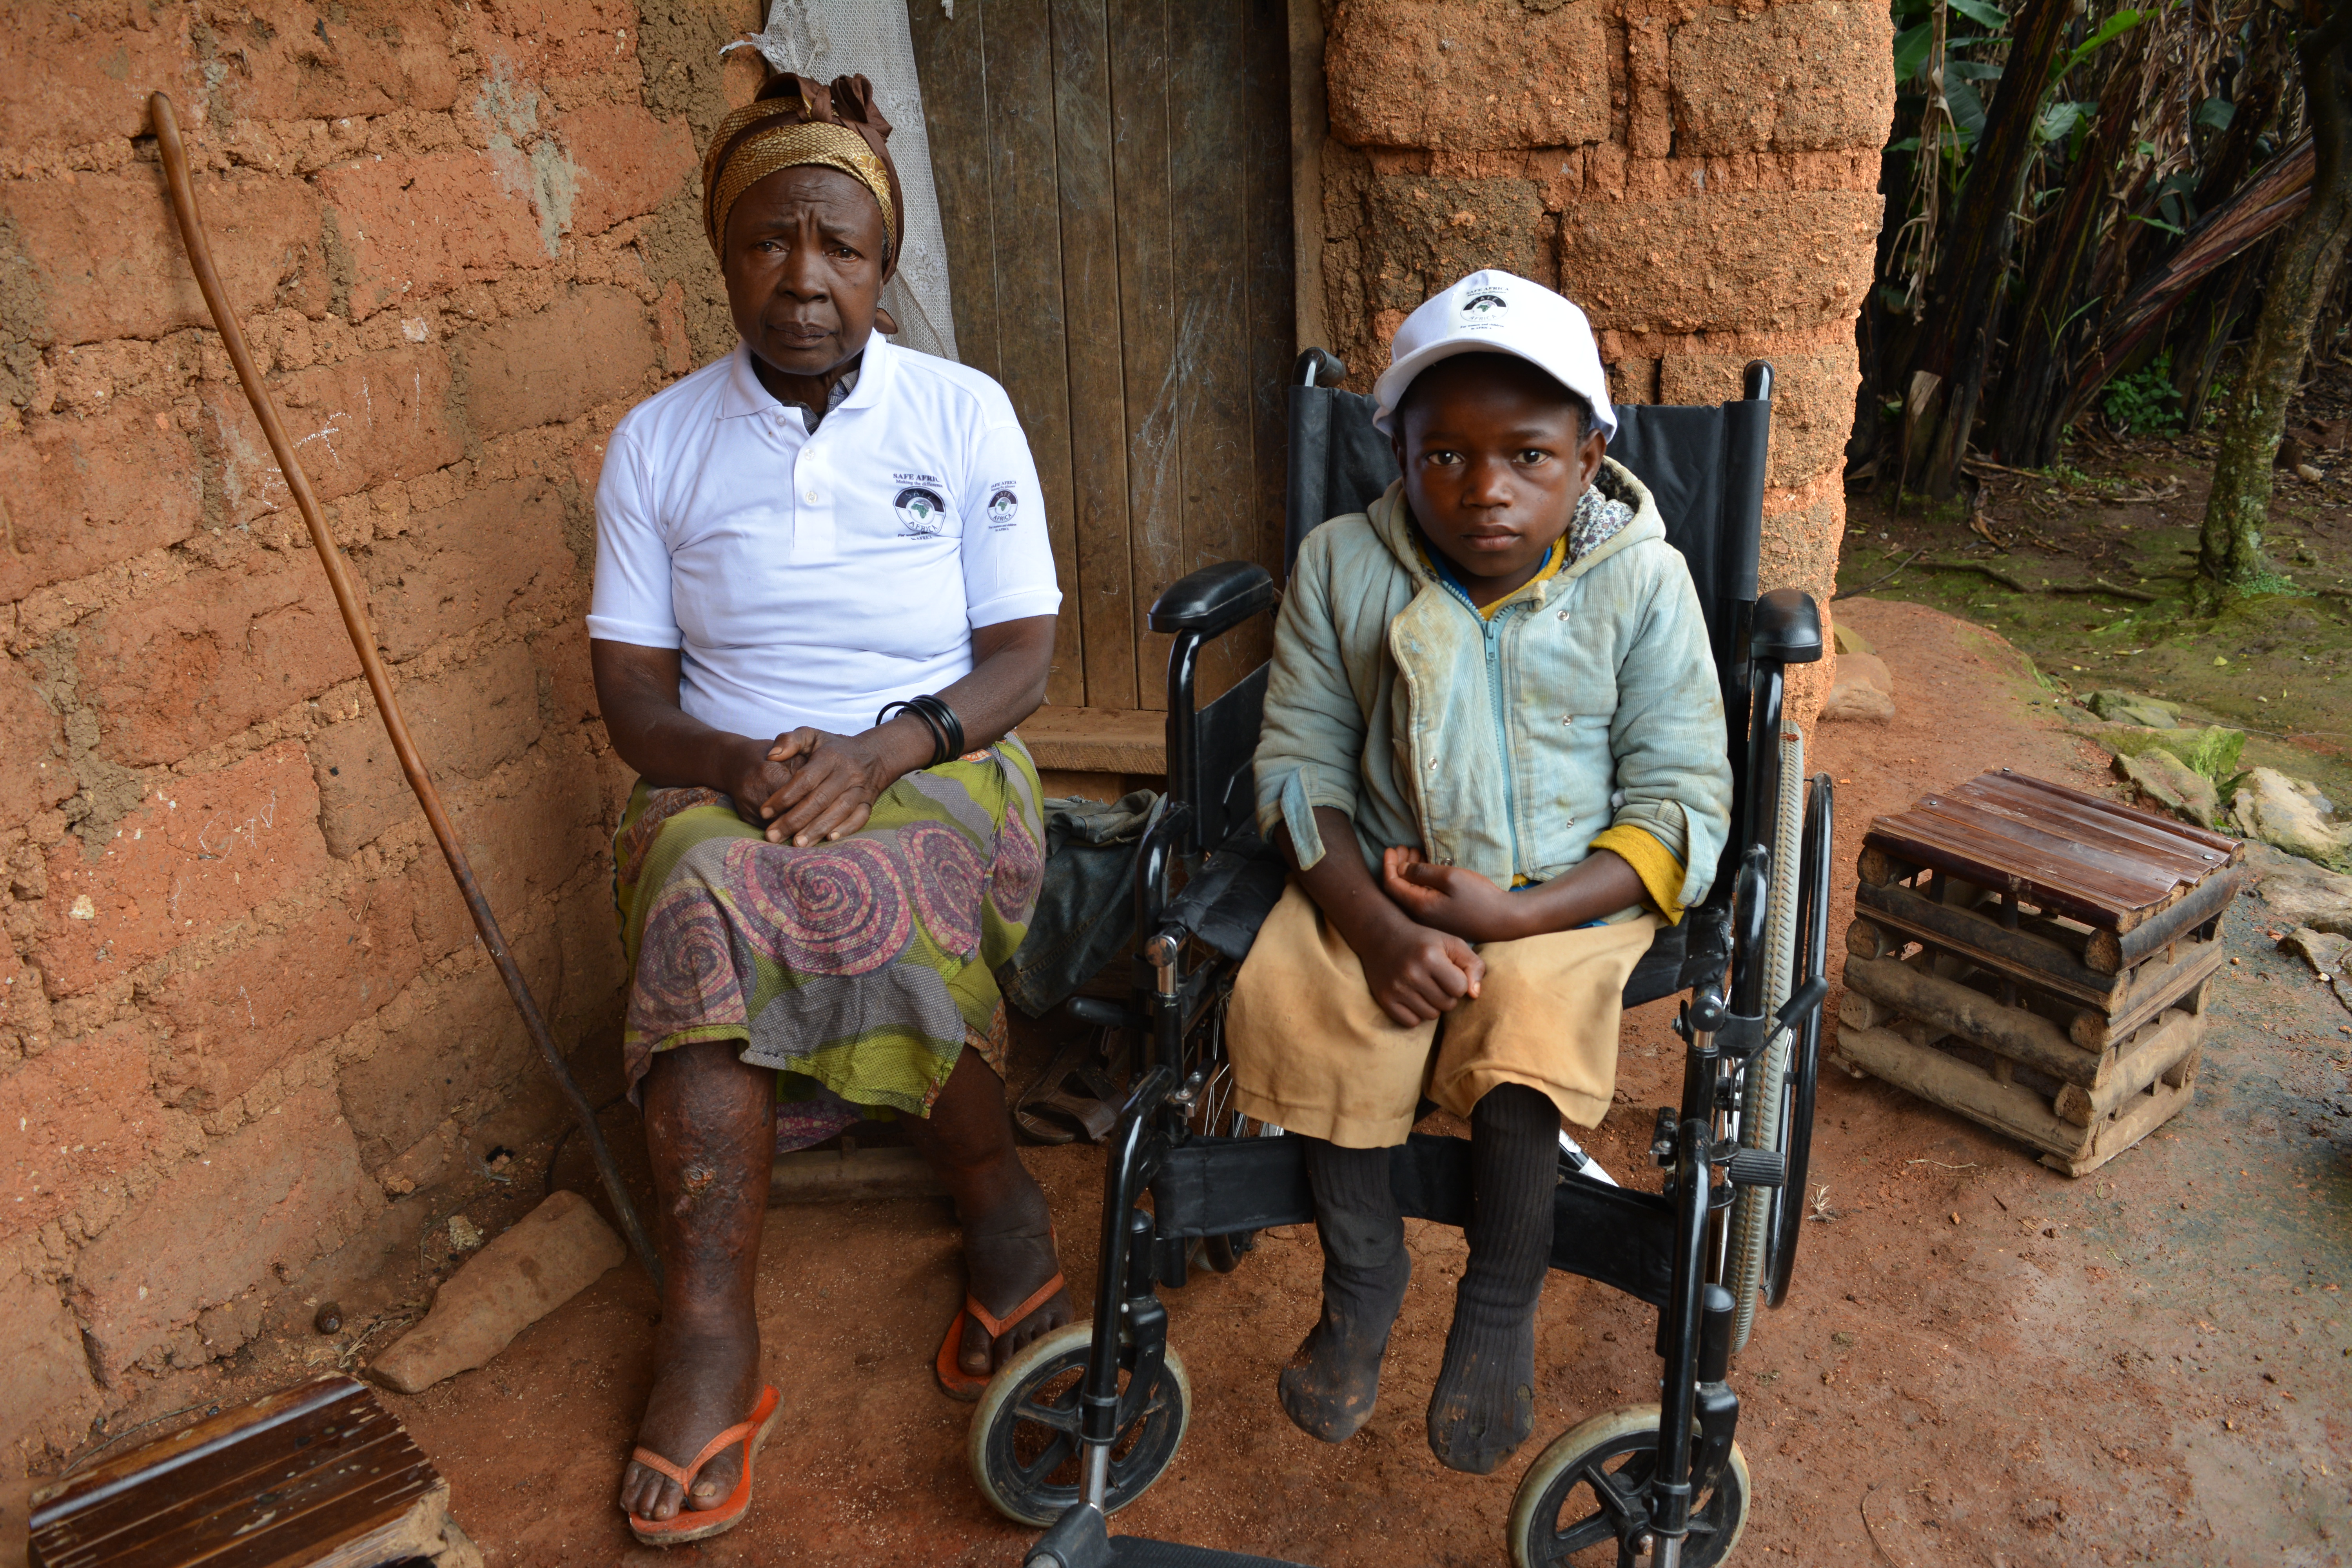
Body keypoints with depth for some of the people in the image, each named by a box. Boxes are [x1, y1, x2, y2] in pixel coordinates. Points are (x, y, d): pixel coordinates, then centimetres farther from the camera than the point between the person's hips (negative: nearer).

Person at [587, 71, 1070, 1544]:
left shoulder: (965, 413, 2)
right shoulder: (657, 441, 6)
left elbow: (1022, 656, -2)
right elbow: (630, 689, 5)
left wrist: (881, 752, -19)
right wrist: (737, 763, -17)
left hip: (939, 772, -1)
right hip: (722, 788, 2)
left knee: (746, 912, -32)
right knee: (709, 888, -34)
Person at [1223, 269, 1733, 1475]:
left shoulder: (1642, 582, -8)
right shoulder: (1341, 566, -3)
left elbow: (1683, 806, -8)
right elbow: (1300, 765, -1)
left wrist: (1511, 915, -20)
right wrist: (1375, 925, -18)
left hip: (1568, 890, -2)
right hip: (1376, 880, 2)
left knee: (1523, 1052, -27)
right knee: (1300, 1008, -23)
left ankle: (1501, 1303, 4)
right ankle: (1362, 1272, 5)